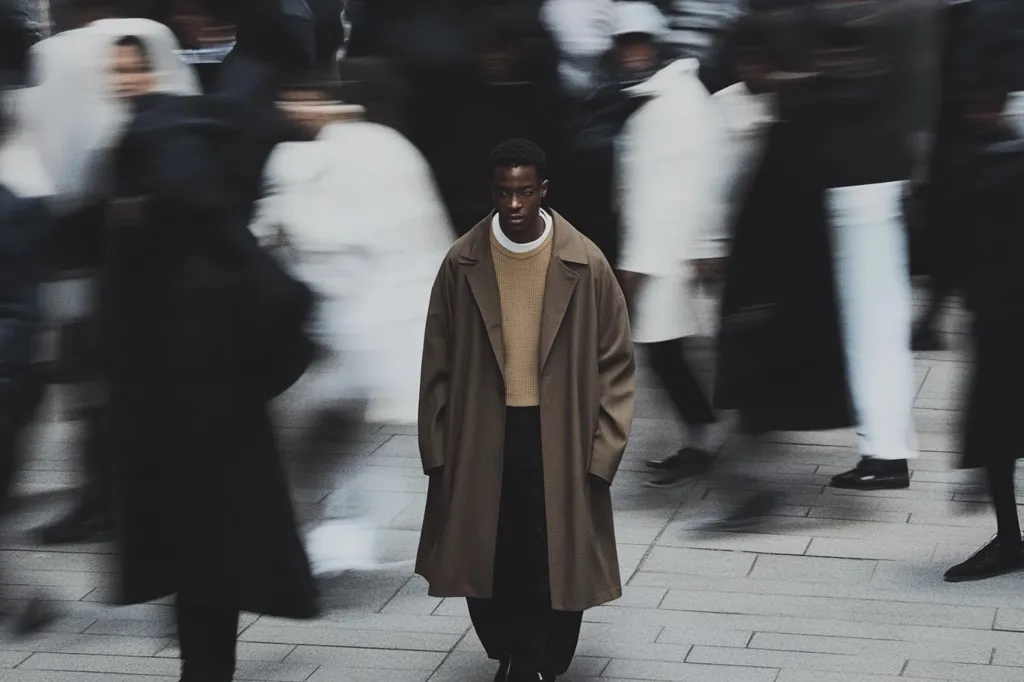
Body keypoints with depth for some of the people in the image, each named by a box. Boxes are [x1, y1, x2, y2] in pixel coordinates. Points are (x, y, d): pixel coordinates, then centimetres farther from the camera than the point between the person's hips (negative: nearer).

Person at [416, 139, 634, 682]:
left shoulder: (584, 264, -7)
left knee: (557, 564, 4)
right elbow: (438, 364, 3)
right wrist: (437, 449, -1)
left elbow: (615, 362, -2)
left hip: (559, 440, -1)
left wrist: (602, 450, -8)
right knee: (486, 560, 8)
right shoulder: (462, 264, -3)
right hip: (481, 438, 1)